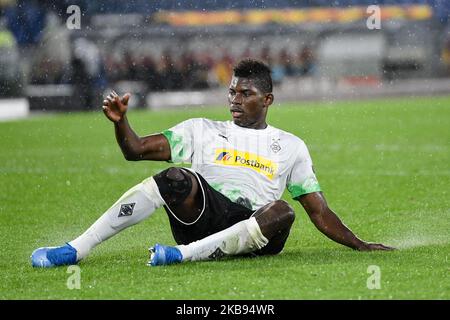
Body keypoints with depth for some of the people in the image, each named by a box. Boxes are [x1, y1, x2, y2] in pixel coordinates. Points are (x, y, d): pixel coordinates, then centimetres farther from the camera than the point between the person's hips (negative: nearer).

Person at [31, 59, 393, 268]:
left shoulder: (291, 146, 20)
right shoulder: (202, 130, 19)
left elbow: (320, 212, 19)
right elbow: (136, 149, 12)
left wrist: (360, 245, 10)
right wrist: (120, 121, -8)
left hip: (251, 236, 0)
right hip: (201, 216, 0)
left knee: (282, 212, -33)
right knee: (175, 178, -31)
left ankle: (185, 254, -42)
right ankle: (75, 250, -35)